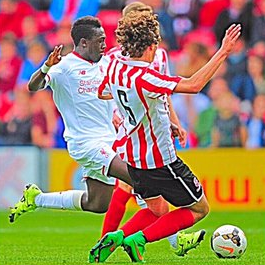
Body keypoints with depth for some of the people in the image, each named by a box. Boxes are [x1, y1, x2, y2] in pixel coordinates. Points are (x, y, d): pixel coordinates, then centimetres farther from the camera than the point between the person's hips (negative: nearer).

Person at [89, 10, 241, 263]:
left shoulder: (115, 66, -5)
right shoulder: (144, 78, -29)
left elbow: (102, 93, 17)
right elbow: (193, 85, -35)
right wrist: (223, 52, -30)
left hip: (134, 158, 8)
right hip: (161, 161, -8)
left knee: (154, 210, 29)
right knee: (199, 209, 10)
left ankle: (116, 237, 3)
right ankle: (138, 239, -4)